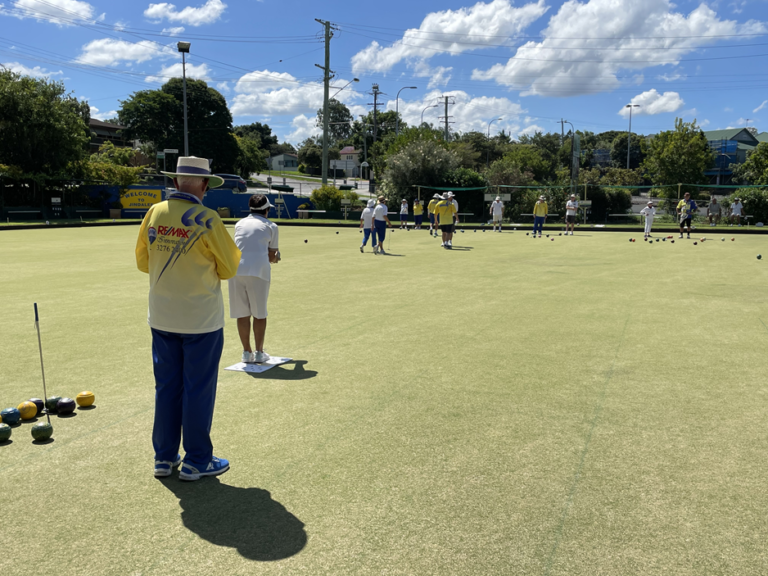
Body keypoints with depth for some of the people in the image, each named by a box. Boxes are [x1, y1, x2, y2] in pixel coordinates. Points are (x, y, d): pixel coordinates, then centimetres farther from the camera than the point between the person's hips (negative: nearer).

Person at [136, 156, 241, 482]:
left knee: (166, 387, 15)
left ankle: (164, 457, 25)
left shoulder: (154, 213, -1)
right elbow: (229, 268, -6)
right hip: (201, 319, -5)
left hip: (162, 318, 5)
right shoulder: (206, 219, -15)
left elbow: (143, 262, 9)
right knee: (198, 390, 6)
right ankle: (196, 461, 16)